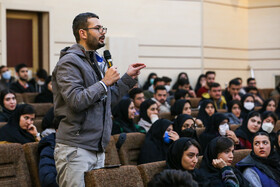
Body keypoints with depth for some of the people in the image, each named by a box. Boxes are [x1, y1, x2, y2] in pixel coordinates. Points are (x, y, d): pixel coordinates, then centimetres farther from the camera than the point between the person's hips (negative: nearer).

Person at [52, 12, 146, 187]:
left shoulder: (98, 61, 18)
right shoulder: (69, 62, -10)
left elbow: (109, 100, 22)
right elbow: (75, 100, -23)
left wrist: (129, 78, 16)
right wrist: (104, 83, -16)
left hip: (98, 149, 9)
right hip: (76, 149, -9)